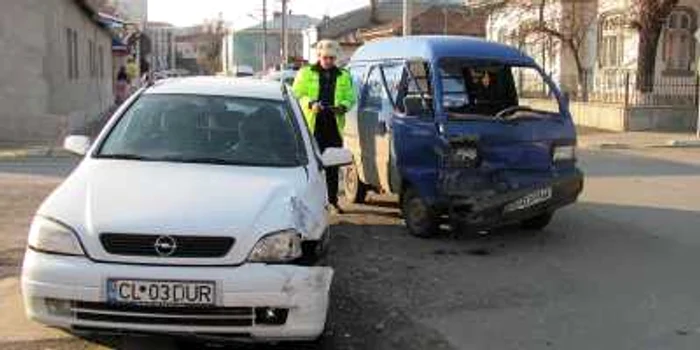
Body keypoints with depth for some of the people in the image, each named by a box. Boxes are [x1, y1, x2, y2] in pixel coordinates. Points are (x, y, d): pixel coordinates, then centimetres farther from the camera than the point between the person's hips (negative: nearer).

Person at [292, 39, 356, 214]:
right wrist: (311, 103, -16)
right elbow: (297, 94, 2)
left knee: (333, 165, 5)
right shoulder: (306, 73, 8)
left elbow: (351, 98, 13)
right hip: (312, 125, -2)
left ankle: (333, 199, 12)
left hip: (334, 125, 2)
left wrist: (343, 106, -9)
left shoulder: (344, 76, 15)